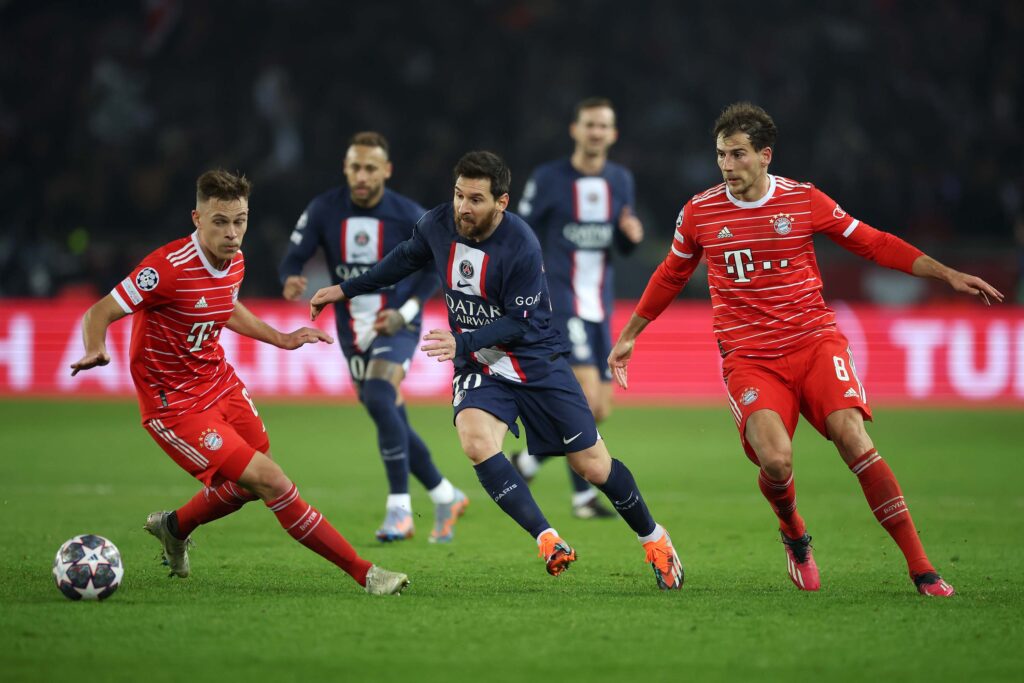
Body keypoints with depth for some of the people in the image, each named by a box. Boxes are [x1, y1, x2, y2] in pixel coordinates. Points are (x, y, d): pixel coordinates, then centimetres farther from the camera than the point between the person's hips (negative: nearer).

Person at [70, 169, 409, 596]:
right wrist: (96, 350, -44)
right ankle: (365, 574, -10)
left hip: (221, 383, 8)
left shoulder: (234, 262, 0)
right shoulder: (170, 268, -25)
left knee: (250, 487, 19)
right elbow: (99, 313, -24)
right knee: (270, 481, -15)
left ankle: (174, 528, 47)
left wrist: (281, 339, 23)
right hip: (177, 405, -8)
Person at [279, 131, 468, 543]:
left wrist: (406, 312, -14)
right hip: (353, 331, 4)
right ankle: (446, 497, 28)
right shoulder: (324, 211, -6)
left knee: (379, 400, -27)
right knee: (390, 419, 9)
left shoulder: (408, 216, -12)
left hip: (395, 325, -4)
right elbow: (293, 258, -5)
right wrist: (291, 281, -30)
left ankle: (399, 508, -20)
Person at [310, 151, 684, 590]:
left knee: (594, 467, 0)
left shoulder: (521, 247, -24)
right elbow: (405, 259, 14)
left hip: (536, 360, -3)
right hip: (479, 368, 4)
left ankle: (654, 540, 26)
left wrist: (463, 343, -30)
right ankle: (547, 540, -26)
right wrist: (346, 289, 17)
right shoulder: (437, 225, -8)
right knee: (477, 443, -28)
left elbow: (520, 323, -19)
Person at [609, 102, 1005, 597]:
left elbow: (874, 244, 10)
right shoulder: (698, 213, 3)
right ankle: (794, 537, 12)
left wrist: (947, 274, 4)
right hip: (748, 359, 0)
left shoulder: (805, 201, 1)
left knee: (853, 439, -22)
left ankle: (921, 570, -15)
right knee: (775, 460, -24)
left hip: (815, 342, 0)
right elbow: (670, 276, 20)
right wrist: (629, 335, 27)